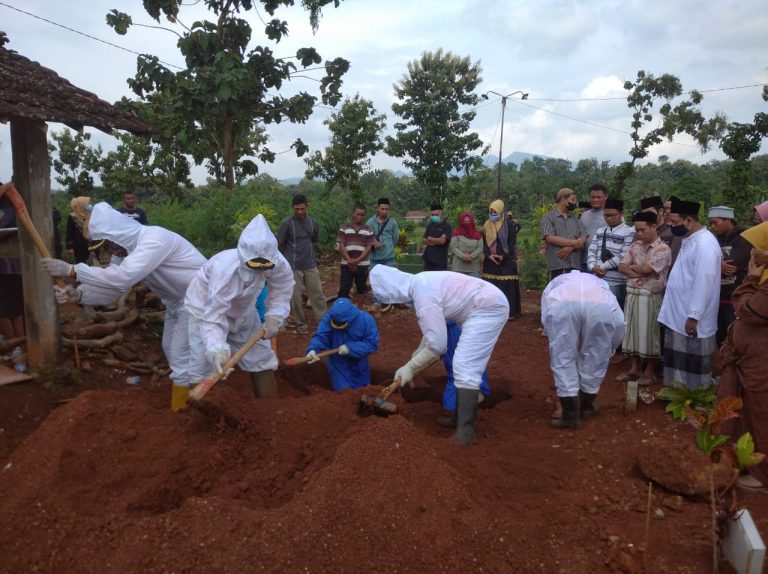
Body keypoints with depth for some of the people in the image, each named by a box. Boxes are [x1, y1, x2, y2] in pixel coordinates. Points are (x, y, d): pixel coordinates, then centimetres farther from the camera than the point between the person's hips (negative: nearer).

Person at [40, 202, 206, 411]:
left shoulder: (154, 239, -31)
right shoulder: (124, 249, -2)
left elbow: (122, 278, -40)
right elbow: (111, 286, -5)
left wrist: (72, 270, -35)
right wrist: (78, 294, -24)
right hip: (177, 300, 9)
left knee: (181, 355, -6)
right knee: (171, 349, 19)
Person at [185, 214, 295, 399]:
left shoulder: (276, 262, -28)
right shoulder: (225, 269, -42)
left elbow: (282, 288, -9)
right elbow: (212, 316, -43)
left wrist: (274, 316, -22)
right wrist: (217, 348, -57)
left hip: (243, 311, 5)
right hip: (205, 309, -5)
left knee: (262, 362, 7)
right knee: (200, 369, -8)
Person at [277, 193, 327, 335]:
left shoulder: (313, 223, 2)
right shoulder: (287, 223, -11)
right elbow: (281, 245, -2)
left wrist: (308, 254, 10)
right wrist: (292, 256, 9)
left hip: (311, 265, 3)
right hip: (293, 267, -3)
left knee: (318, 294, 5)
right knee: (296, 297, 4)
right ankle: (301, 324, 19)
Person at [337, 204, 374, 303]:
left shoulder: (368, 230, 4)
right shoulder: (344, 228, 2)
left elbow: (369, 248, -2)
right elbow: (341, 246, -2)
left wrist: (357, 260, -14)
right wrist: (349, 260, -13)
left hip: (362, 264, 1)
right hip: (346, 264, -1)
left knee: (361, 289, 11)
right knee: (343, 290, -2)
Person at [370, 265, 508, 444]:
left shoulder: (423, 295, -24)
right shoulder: (419, 283, 6)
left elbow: (437, 344, -20)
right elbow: (435, 330, 18)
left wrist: (410, 367, -10)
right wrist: (417, 355, 23)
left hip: (488, 309, -10)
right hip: (488, 304, 10)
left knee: (465, 368, -14)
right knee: (464, 366, 17)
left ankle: (464, 432, -14)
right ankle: (462, 418, 27)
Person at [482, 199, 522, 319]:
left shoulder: (510, 224, -2)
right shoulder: (487, 225, 10)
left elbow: (512, 242, -6)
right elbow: (484, 242, 8)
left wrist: (503, 256, -14)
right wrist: (489, 255, -8)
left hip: (506, 260, -4)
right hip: (490, 261, 4)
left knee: (507, 286, -5)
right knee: (491, 286, 2)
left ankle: (510, 311, 1)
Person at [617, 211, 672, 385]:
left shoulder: (663, 249, -10)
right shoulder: (635, 246, 10)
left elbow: (646, 269, -19)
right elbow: (621, 267, 3)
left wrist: (632, 266, -1)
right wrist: (638, 273, -11)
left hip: (650, 297, -6)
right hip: (632, 294, 6)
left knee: (649, 333, 2)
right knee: (632, 331, 11)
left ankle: (649, 372, 15)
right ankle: (635, 368, 24)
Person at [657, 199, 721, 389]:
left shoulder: (704, 243, -20)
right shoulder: (689, 239, 11)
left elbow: (703, 283, -23)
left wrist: (693, 316, -22)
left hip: (691, 318, -9)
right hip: (678, 315, 9)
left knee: (694, 365, 4)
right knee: (678, 361, 16)